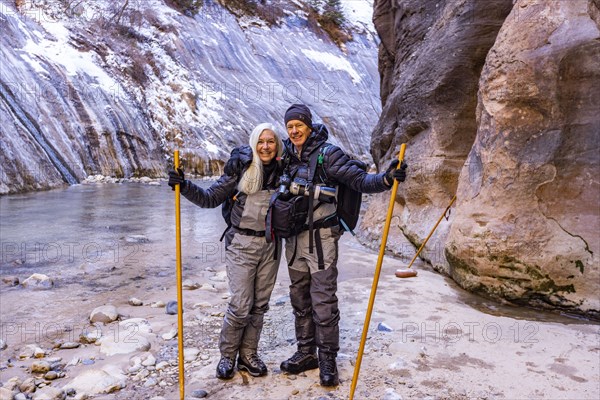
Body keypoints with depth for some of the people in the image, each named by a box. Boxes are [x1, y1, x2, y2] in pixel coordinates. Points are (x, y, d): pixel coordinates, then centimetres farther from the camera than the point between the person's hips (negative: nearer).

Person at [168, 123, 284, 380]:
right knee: (241, 306, -3)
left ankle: (248, 354, 27)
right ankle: (227, 356, 20)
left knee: (260, 304, 11)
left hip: (271, 244, 4)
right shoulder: (241, 168, -9)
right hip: (241, 243, -4)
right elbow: (210, 199, -7)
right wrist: (185, 186, -20)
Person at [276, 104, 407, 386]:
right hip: (293, 238, 6)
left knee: (323, 302, 0)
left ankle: (327, 360, 16)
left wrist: (387, 178, -32)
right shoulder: (287, 155, 6)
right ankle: (306, 353, 30)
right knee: (299, 300, 14)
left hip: (321, 238, -5)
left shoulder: (327, 153, -9)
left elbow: (360, 180, -14)